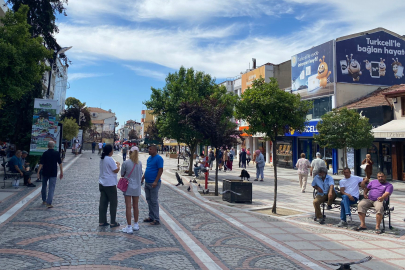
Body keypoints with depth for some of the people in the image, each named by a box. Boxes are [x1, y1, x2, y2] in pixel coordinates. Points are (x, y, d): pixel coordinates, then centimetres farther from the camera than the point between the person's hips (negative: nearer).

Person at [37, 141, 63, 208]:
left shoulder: (45, 153, -4)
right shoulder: (57, 153, -3)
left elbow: (41, 164, -6)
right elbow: (60, 163, -2)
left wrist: (38, 172, -2)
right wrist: (61, 172, 4)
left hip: (45, 173, 1)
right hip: (53, 174, -1)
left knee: (44, 186, 19)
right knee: (51, 188, -1)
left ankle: (44, 201, 29)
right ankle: (49, 203, -10)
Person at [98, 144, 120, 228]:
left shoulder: (102, 159, 8)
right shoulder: (110, 159, -19)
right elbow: (116, 170, -16)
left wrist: (115, 164, 15)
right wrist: (118, 165, 1)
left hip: (102, 184, 8)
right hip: (110, 184, -8)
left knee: (103, 203, 12)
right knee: (113, 203, 4)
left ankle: (102, 221, 18)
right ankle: (113, 222, 9)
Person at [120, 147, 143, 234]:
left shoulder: (125, 163, -12)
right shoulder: (139, 163, -3)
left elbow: (122, 175, -2)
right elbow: (140, 174, 4)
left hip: (128, 187, -3)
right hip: (137, 187, 3)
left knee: (128, 207, 2)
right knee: (135, 206, 14)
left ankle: (129, 227, 6)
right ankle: (136, 225, 26)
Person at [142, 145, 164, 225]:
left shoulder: (158, 158, -13)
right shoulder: (149, 158, 13)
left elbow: (161, 170, -18)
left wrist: (156, 181, -22)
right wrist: (143, 178, 17)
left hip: (154, 183, -9)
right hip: (147, 183, 9)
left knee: (154, 201, -4)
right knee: (149, 200, 14)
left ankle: (156, 219, 4)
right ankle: (151, 217, 25)